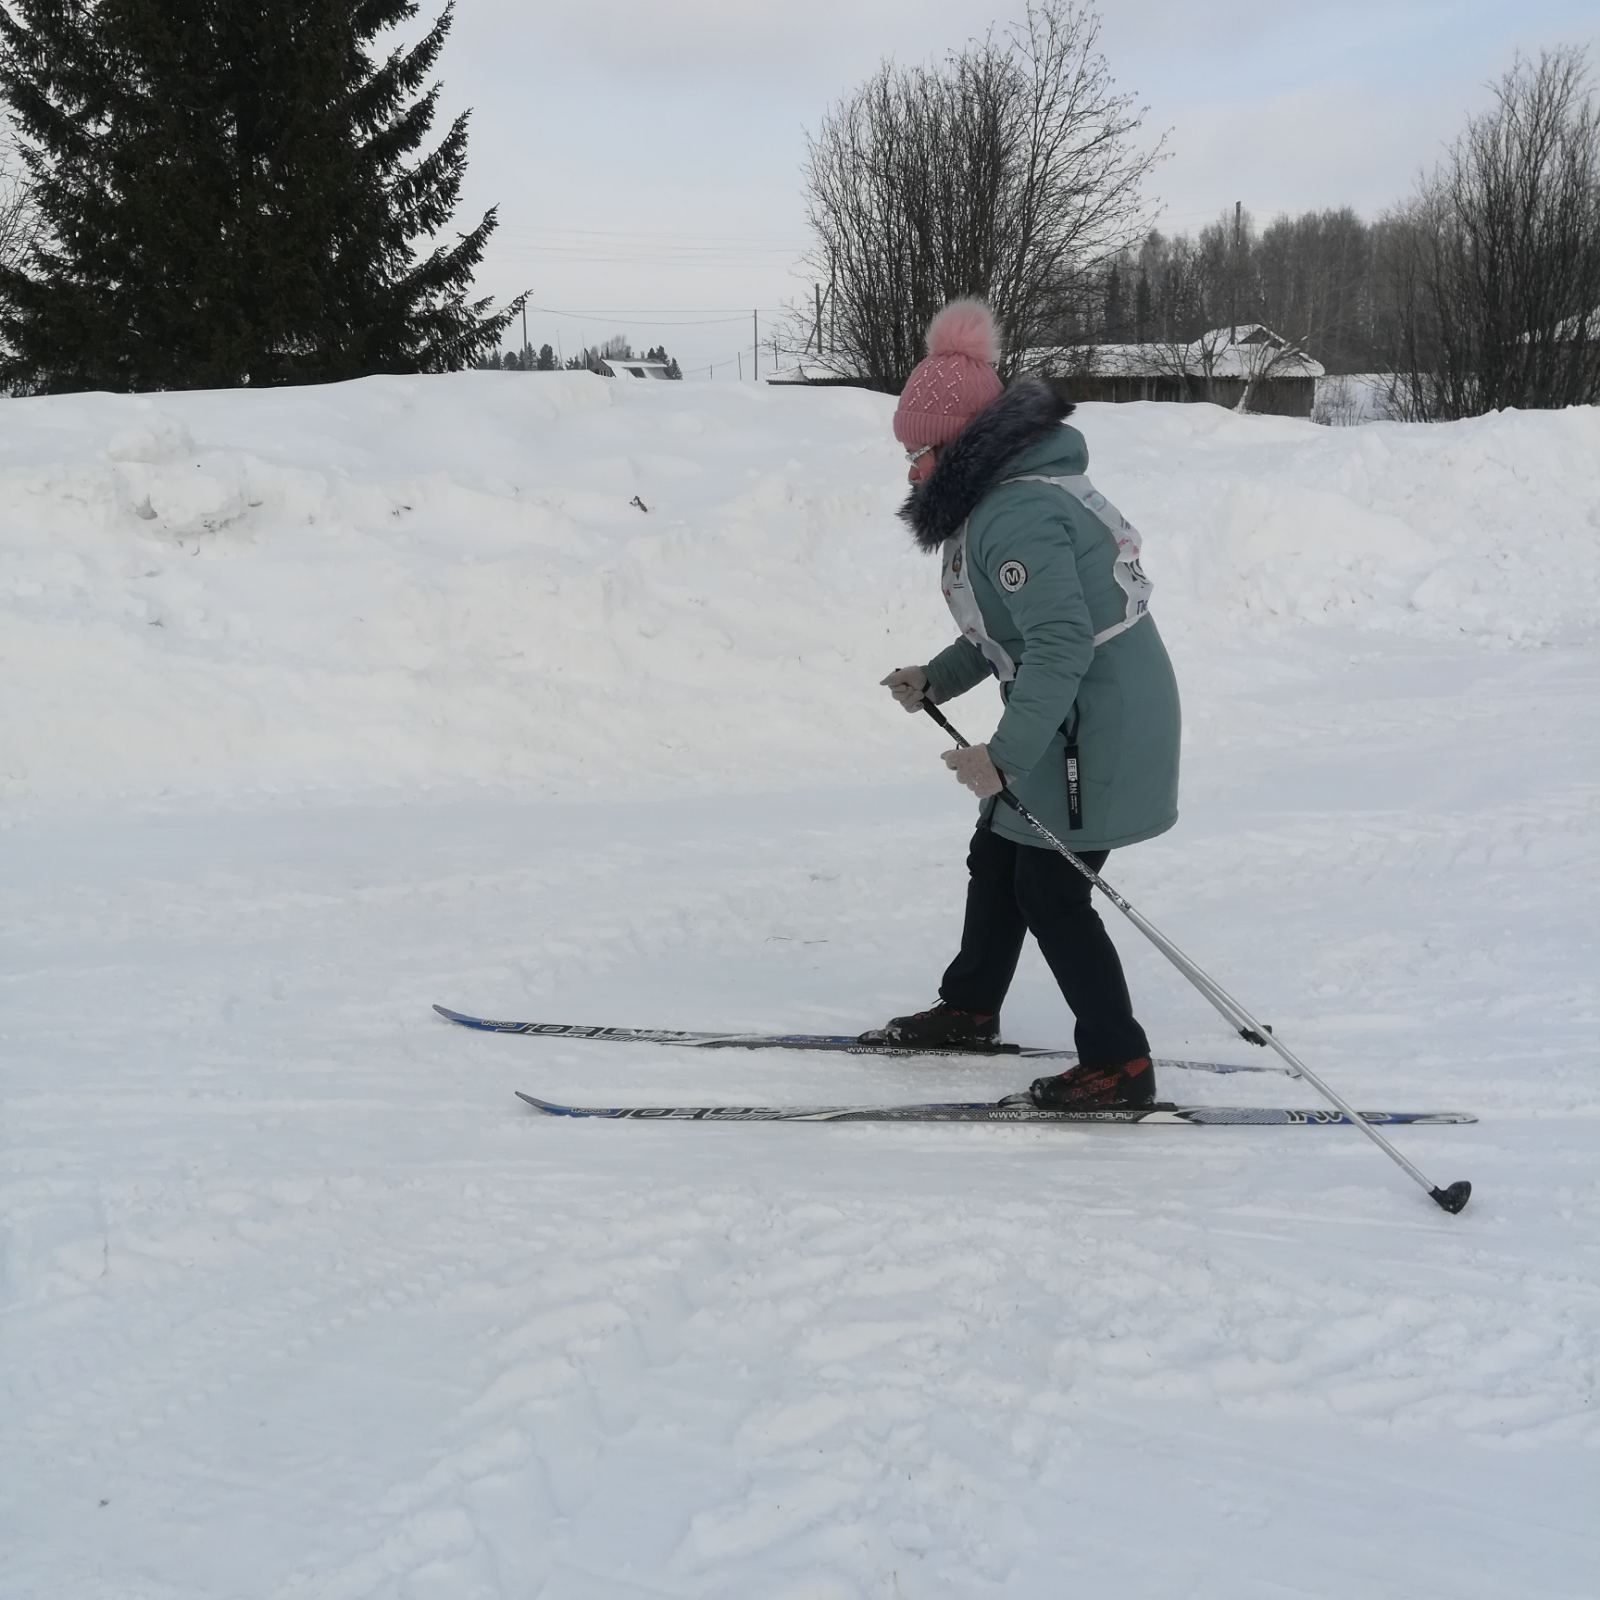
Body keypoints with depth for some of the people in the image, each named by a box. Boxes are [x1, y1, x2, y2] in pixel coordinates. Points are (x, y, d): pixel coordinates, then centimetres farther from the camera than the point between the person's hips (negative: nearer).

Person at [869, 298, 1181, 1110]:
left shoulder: (1015, 515, -25)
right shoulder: (1011, 490, 9)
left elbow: (1061, 645, -31)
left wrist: (1005, 754, -27)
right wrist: (937, 679, 14)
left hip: (1095, 727, -11)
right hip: (1075, 717, 11)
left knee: (1051, 890, -2)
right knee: (997, 855, 21)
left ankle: (1118, 1063, 8)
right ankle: (969, 1009, 39)